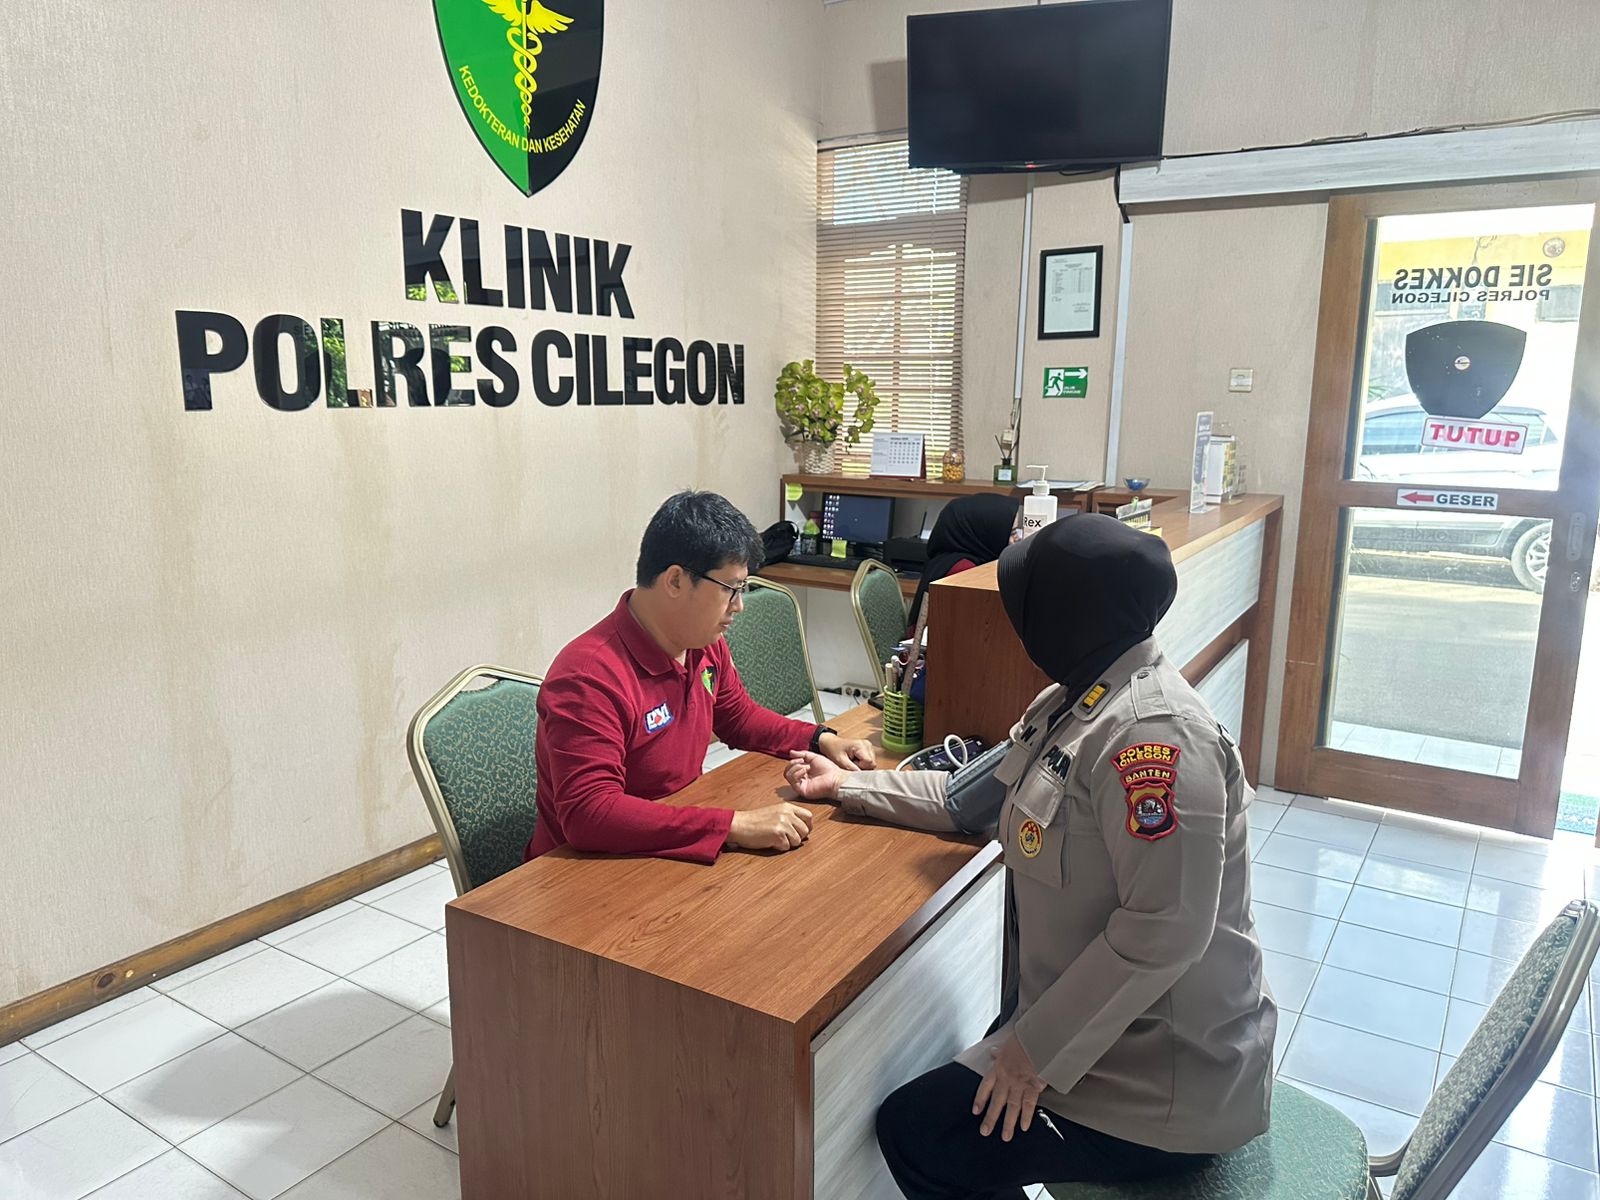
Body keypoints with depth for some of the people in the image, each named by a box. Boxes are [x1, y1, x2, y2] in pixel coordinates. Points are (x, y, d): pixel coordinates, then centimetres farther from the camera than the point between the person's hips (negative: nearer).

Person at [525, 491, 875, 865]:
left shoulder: (706, 645, 1)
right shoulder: (589, 678, -26)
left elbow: (740, 717, 20)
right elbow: (588, 814, -33)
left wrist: (820, 739, 4)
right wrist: (734, 826, -37)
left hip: (681, 851, 8)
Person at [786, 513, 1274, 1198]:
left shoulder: (1151, 734, -29)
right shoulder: (1079, 700, 3)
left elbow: (1164, 931, -31)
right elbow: (983, 794, 11)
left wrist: (1039, 1051, -23)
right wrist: (848, 787, 15)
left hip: (1165, 1086, -9)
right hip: (1115, 1032, 9)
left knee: (913, 1132, 1)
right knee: (953, 1086, 21)